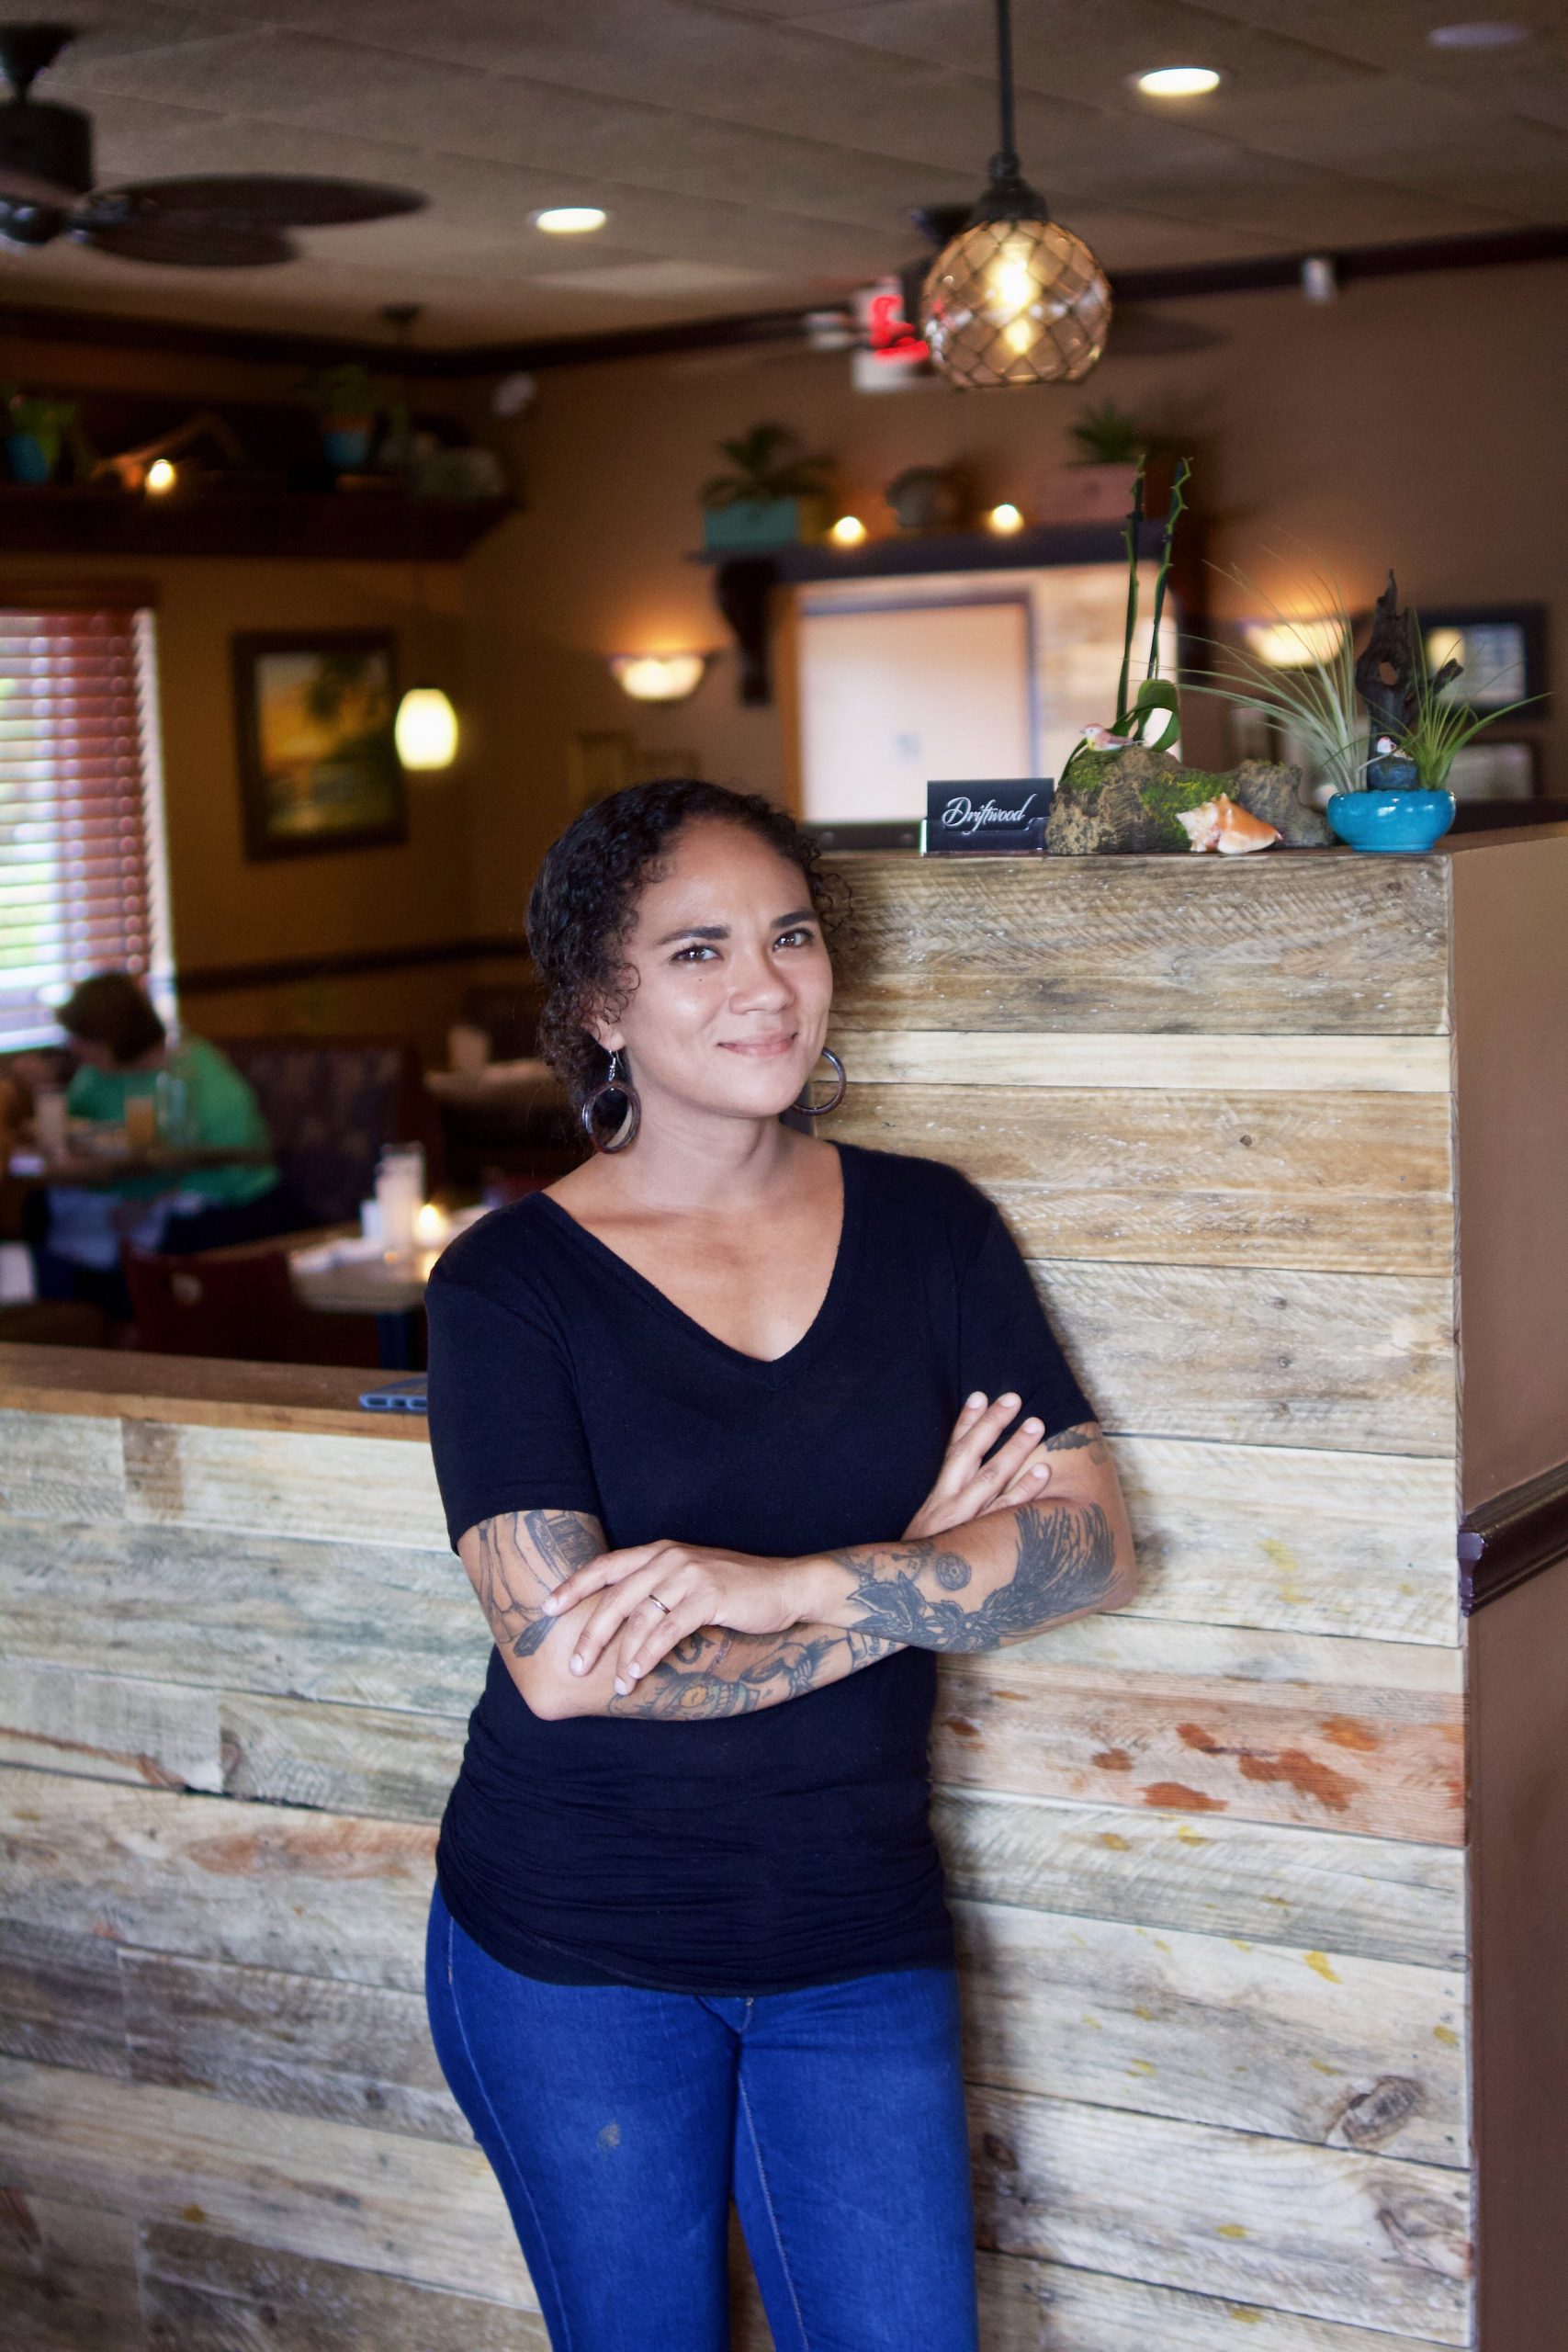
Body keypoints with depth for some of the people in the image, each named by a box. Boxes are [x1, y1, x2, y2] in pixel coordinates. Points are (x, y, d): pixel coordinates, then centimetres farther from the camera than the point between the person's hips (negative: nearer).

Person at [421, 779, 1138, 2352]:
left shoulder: (929, 1228, 0)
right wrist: (913, 1579, -16)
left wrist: (784, 1582, -23)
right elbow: (562, 1661, -20)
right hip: (570, 1949, -2)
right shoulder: (511, 1283, -10)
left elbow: (1091, 1544, -9)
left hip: (858, 1937, 2)